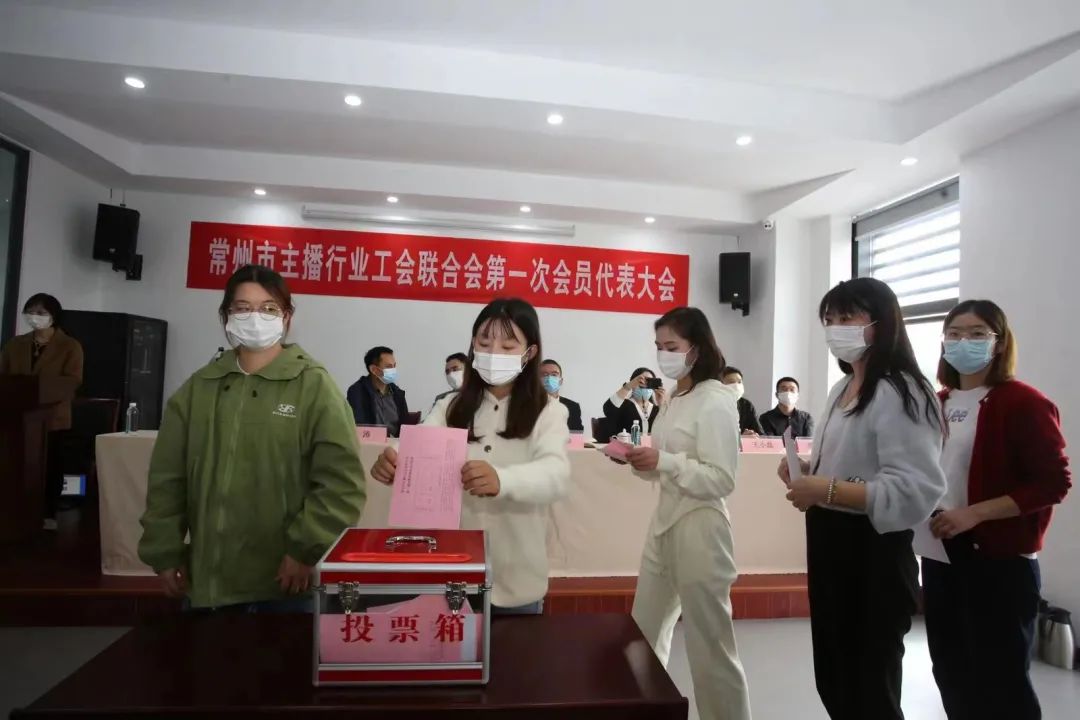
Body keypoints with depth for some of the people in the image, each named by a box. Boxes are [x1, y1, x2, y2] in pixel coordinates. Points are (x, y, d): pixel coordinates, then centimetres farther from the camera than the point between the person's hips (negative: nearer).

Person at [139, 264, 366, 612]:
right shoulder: (198, 387, 6)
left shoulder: (313, 385, -9)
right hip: (208, 577, 4)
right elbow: (167, 479, 10)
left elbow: (341, 482, -13)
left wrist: (305, 550, -15)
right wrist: (165, 553, 7)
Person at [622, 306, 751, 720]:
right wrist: (639, 460, -1)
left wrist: (663, 461, -27)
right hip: (664, 523, 9)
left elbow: (721, 480, -18)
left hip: (698, 528, -9)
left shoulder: (716, 400, -13)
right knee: (645, 635, 19)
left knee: (709, 645, 4)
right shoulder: (675, 399, 12)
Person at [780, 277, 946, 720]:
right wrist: (807, 471, 5)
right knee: (833, 681, 22)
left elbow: (917, 491, -27)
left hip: (871, 552, -9)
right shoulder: (843, 388, 13)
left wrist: (828, 491, -30)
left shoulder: (899, 393, -17)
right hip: (829, 545, 9)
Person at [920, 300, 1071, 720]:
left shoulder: (1023, 403, -10)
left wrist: (974, 514, -22)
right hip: (939, 552, 7)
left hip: (1000, 558, -6)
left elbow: (1054, 482, -15)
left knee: (1001, 676, 5)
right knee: (950, 668, 16)